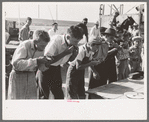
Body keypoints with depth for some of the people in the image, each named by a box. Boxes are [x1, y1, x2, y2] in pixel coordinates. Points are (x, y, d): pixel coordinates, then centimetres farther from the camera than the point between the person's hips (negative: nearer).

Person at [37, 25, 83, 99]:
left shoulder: (72, 44, -11)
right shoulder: (56, 40, -28)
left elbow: (70, 60, 5)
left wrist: (74, 54, -17)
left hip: (56, 67, 6)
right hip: (46, 67, -6)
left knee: (59, 95, 11)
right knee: (44, 95, 3)